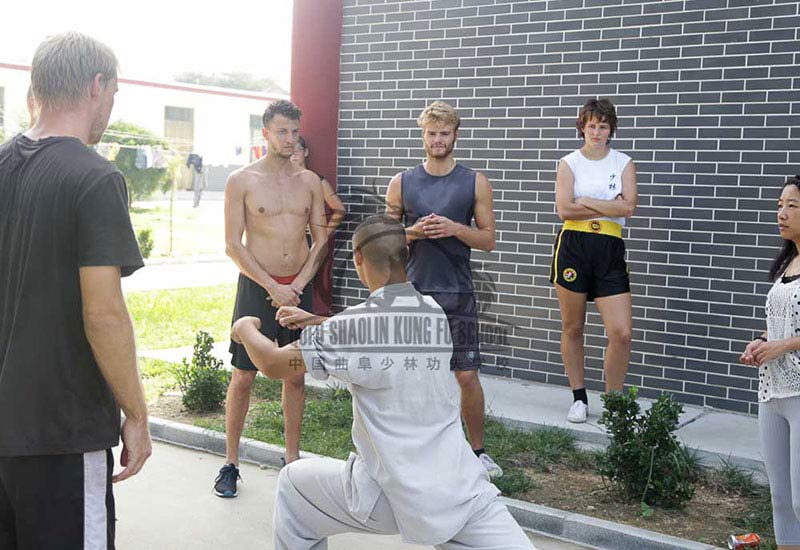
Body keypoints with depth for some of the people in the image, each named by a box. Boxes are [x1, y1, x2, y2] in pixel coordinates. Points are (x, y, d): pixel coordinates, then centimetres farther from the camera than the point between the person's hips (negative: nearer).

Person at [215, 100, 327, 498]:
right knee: (243, 376, -1)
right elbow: (233, 245, -6)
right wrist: (273, 288, -13)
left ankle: (293, 459, 20)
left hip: (298, 289, 3)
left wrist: (298, 285, -6)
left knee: (296, 375, 8)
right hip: (256, 287, -3)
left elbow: (320, 241, 8)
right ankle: (231, 463, 11)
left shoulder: (309, 181, 8)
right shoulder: (241, 181, -2)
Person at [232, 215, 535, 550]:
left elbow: (273, 365, 1)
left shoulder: (349, 326, -13)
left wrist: (246, 329, 20)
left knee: (294, 484, 21)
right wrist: (318, 322, 29)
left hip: (391, 498, -2)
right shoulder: (436, 314, 3)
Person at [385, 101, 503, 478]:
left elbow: (488, 239, 4)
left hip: (457, 293, -1)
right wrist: (415, 232, -11)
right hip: (413, 291, 1)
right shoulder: (402, 183, 5)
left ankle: (477, 450, 17)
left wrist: (455, 228, -14)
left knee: (467, 375, 0)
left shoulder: (474, 183, 3)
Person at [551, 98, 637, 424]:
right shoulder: (569, 163, 5)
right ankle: (579, 399, 23)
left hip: (610, 250, 1)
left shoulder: (624, 163, 8)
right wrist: (609, 207, -7)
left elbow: (628, 206, -7)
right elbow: (564, 209, -9)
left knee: (621, 333, -8)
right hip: (573, 247, 0)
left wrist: (586, 202, -8)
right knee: (572, 328, 7)